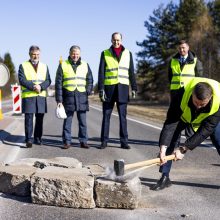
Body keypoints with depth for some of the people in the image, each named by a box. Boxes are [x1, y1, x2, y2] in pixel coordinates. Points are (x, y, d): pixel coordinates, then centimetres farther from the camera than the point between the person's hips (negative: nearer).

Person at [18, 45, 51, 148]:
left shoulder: (44, 66, 15)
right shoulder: (23, 66, 5)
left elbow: (48, 81, 5)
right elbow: (22, 80, -7)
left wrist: (41, 87, -15)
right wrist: (33, 86, -20)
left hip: (41, 96, 3)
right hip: (28, 96, -3)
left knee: (40, 118, 7)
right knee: (28, 118, -7)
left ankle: (37, 138, 19)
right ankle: (28, 139, -4)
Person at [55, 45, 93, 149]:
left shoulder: (85, 65, 11)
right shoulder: (63, 65, 4)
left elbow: (90, 80, 17)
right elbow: (58, 83, 2)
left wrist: (88, 92, 0)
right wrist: (59, 99, -4)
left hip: (82, 97, 2)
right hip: (68, 97, -1)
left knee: (82, 121, 3)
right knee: (67, 121, 2)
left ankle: (83, 141, 11)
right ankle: (67, 141, 10)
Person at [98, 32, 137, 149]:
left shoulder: (127, 53, 11)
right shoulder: (105, 54, 6)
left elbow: (131, 72, 12)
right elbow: (101, 73, 2)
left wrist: (134, 88, 5)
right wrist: (101, 89, -6)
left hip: (123, 88, 1)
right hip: (109, 87, -1)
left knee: (123, 116, 2)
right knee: (106, 115, 3)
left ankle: (124, 141, 6)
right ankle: (104, 141, 9)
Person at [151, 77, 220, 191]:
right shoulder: (182, 95, -42)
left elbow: (205, 130, -37)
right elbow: (170, 123, -39)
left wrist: (184, 149, -38)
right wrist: (163, 148, -48)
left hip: (209, 118, 0)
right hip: (183, 115, 1)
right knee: (168, 138, -15)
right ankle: (165, 177, -6)